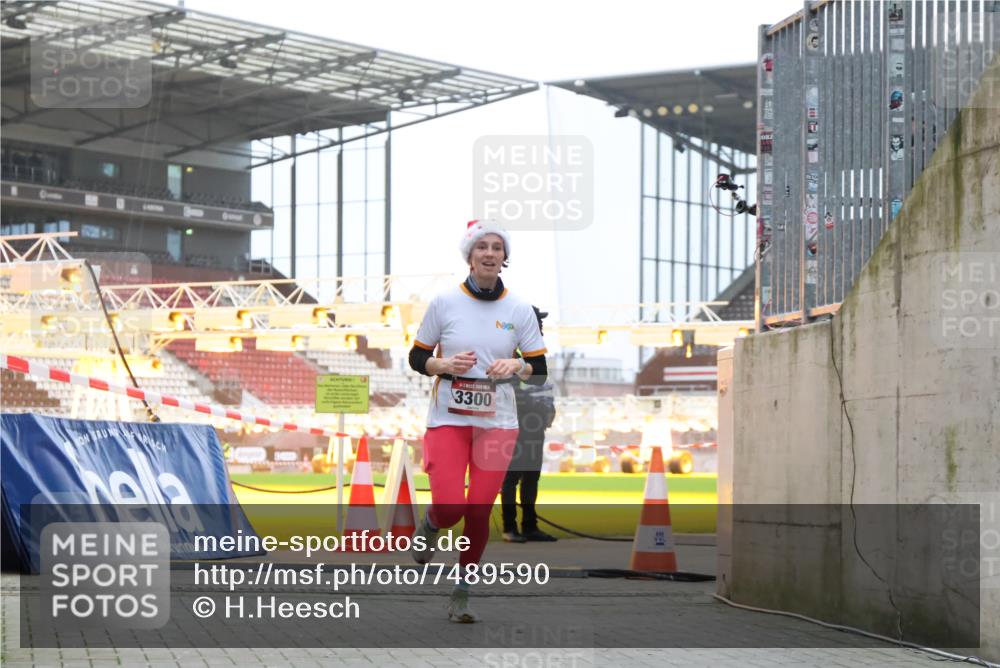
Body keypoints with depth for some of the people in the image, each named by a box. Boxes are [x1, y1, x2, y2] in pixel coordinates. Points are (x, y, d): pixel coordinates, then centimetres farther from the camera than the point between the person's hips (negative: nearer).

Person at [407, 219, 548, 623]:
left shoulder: (519, 311, 4)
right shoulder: (444, 303, -1)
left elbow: (539, 371, 8)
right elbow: (416, 358, 6)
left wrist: (516, 366, -13)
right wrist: (445, 365, -14)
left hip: (497, 423, 2)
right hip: (448, 419, -2)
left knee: (479, 512, -3)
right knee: (449, 507, -16)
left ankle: (462, 594, 15)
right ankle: (429, 527, 22)